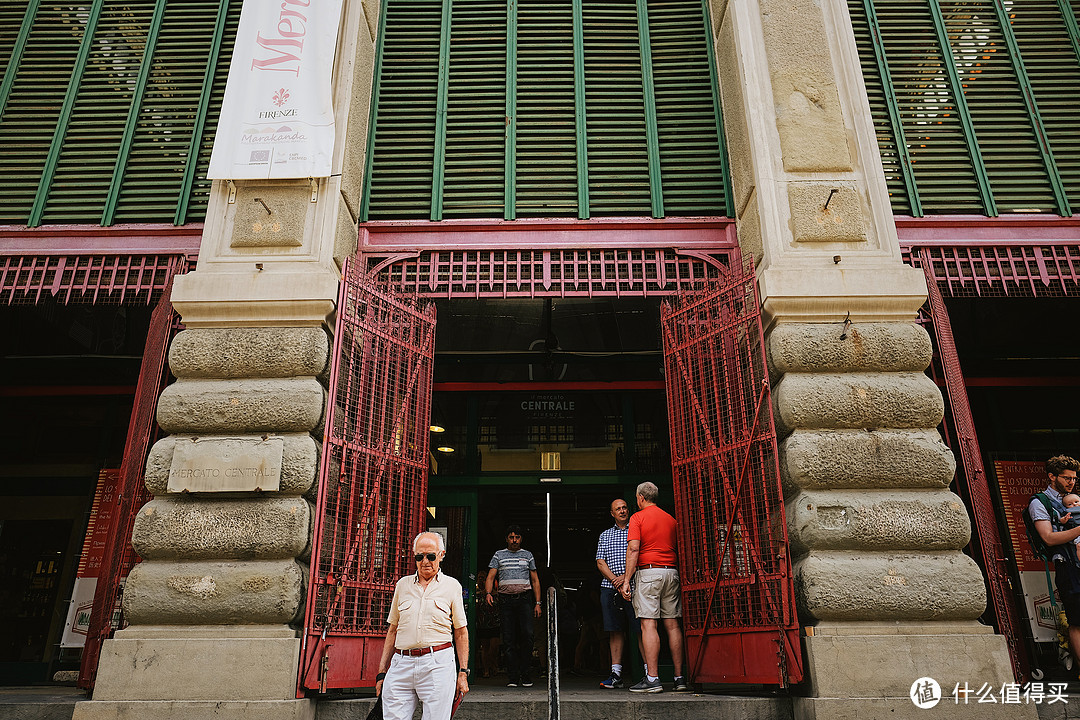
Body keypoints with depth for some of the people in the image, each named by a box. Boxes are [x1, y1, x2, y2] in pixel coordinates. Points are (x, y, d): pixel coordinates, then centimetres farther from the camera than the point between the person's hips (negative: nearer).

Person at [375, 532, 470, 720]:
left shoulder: (452, 585, 7)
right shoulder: (403, 584, 14)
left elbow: (461, 632, 9)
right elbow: (393, 630, 17)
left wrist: (463, 673, 3)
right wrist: (381, 672, 12)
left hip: (438, 665, -2)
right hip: (401, 664, 2)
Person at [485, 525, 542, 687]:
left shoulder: (528, 555, 14)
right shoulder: (499, 555, 12)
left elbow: (535, 581, 15)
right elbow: (490, 577, 6)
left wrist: (537, 603, 6)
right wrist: (488, 593, -14)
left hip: (524, 599, 0)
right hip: (505, 599, 0)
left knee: (527, 634, -14)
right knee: (508, 639, -1)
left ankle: (526, 676, -5)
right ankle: (513, 678, 6)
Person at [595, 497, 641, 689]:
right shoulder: (605, 535, 18)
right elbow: (600, 562, 10)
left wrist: (626, 576, -14)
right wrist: (614, 578, -6)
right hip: (610, 587, 3)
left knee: (640, 629, -6)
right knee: (615, 630, 4)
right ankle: (616, 674, 7)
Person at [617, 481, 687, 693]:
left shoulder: (638, 517, -2)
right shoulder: (670, 519, 15)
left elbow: (633, 549, -11)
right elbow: (678, 550, 16)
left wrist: (627, 579, -11)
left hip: (648, 571, -6)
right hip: (671, 572, 6)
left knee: (648, 624, -7)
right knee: (672, 624, 7)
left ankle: (652, 678, -10)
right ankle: (679, 678, 9)